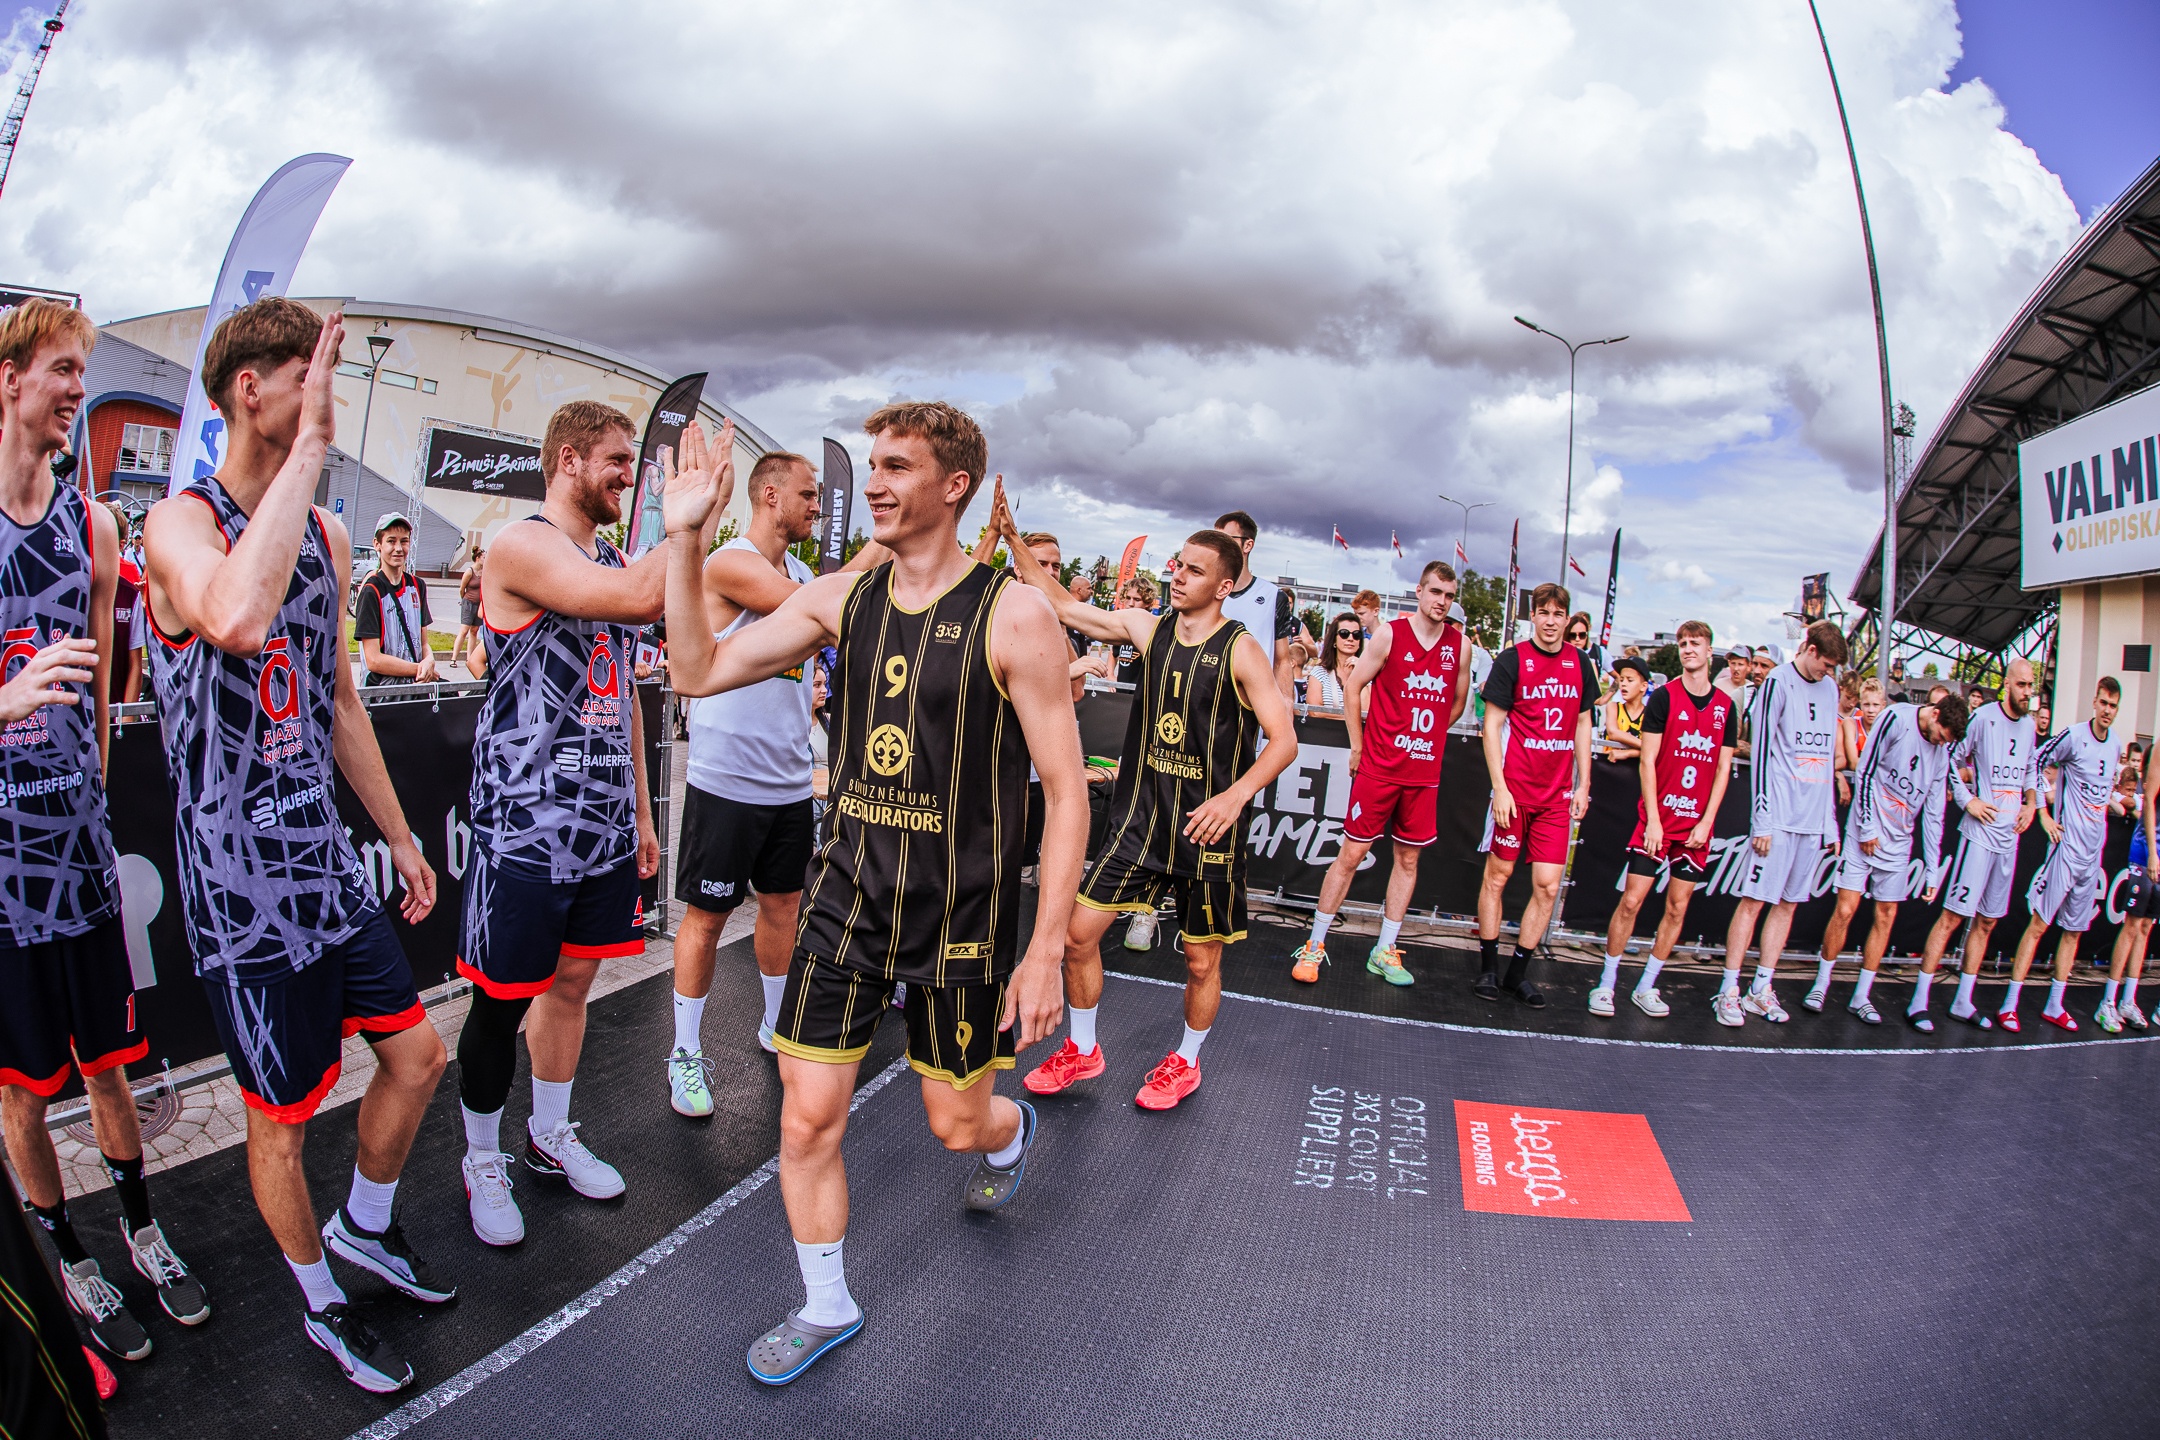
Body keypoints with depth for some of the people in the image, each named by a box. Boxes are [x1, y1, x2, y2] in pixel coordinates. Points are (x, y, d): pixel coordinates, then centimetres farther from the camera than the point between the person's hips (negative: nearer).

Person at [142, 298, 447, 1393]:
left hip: (329, 865, 7)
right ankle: (322, 1309, 32)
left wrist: (399, 836, 20)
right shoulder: (181, 523, -16)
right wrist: (308, 448, -35)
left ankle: (365, 1228, 42)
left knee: (417, 1056, 16)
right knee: (283, 1117, 10)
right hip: (244, 892, -7)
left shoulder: (327, 538, 7)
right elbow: (235, 616, -43)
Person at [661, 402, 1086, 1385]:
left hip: (961, 915, -3)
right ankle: (826, 1308, 32)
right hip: (847, 896, 4)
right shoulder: (838, 598, 0)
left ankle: (1011, 1133, 52)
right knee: (807, 1120, 6)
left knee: (958, 1122, 13)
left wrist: (1046, 951, -15)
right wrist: (685, 536, -9)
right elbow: (699, 671, 1)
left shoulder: (1013, 617, -15)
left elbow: (1065, 794, -13)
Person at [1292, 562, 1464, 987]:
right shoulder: (1390, 634, -6)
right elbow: (1354, 687, -2)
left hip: (1424, 772, 4)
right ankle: (1315, 944, 9)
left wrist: (1425, 737, 12)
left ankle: (1385, 951, 20)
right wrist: (1358, 746, -1)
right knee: (1352, 853, -1)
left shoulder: (1459, 645, 4)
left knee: (1408, 858, 9)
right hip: (1379, 767, -4)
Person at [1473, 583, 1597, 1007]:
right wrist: (1499, 787, -12)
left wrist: (1583, 785, 11)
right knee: (1497, 874, 5)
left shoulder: (1578, 662, 9)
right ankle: (1488, 967, 17)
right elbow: (1492, 725, -5)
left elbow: (1582, 725, 16)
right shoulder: (1512, 660, -4)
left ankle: (1519, 972, 15)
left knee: (1548, 886, 2)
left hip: (1556, 795, 4)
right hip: (1514, 790, -4)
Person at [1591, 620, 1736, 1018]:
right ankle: (1607, 984, 7)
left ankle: (1646, 987, 17)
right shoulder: (1663, 696, -3)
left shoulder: (1726, 705, 6)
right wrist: (1652, 819, -12)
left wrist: (1706, 821, -2)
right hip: (1658, 817, -3)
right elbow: (1648, 760, -5)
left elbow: (1723, 767, 7)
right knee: (1631, 900, -4)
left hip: (1697, 824, 3)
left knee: (1678, 906, 6)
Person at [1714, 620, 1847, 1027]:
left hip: (1814, 818, 6)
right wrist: (1763, 819, -13)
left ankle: (1761, 989, 15)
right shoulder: (1778, 682, -5)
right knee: (1754, 899, -5)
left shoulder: (1830, 689, 15)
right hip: (1779, 814, -6)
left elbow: (1829, 756, 19)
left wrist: (1832, 822, 16)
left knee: (1788, 903, 8)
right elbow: (1761, 752, -9)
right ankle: (1729, 991, 0)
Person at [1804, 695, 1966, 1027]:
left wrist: (1932, 871, 7)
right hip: (1866, 834, -5)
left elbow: (1933, 813, 9)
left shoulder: (1942, 752, 7)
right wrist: (1867, 827, -11)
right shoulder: (1897, 718, -8)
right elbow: (1865, 772, -8)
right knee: (1845, 909, -6)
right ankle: (1821, 984, 9)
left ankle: (1861, 996, 13)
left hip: (1899, 843, 5)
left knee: (1886, 917, 5)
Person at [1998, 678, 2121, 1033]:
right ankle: (2009, 1004, -5)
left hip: (2093, 851, 7)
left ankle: (2054, 1006, 20)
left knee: (2074, 930, 11)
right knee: (2039, 923, -8)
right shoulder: (2074, 736, -10)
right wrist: (2043, 814, -12)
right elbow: (2033, 765, -9)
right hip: (2067, 844, -7)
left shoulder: (2113, 747, 10)